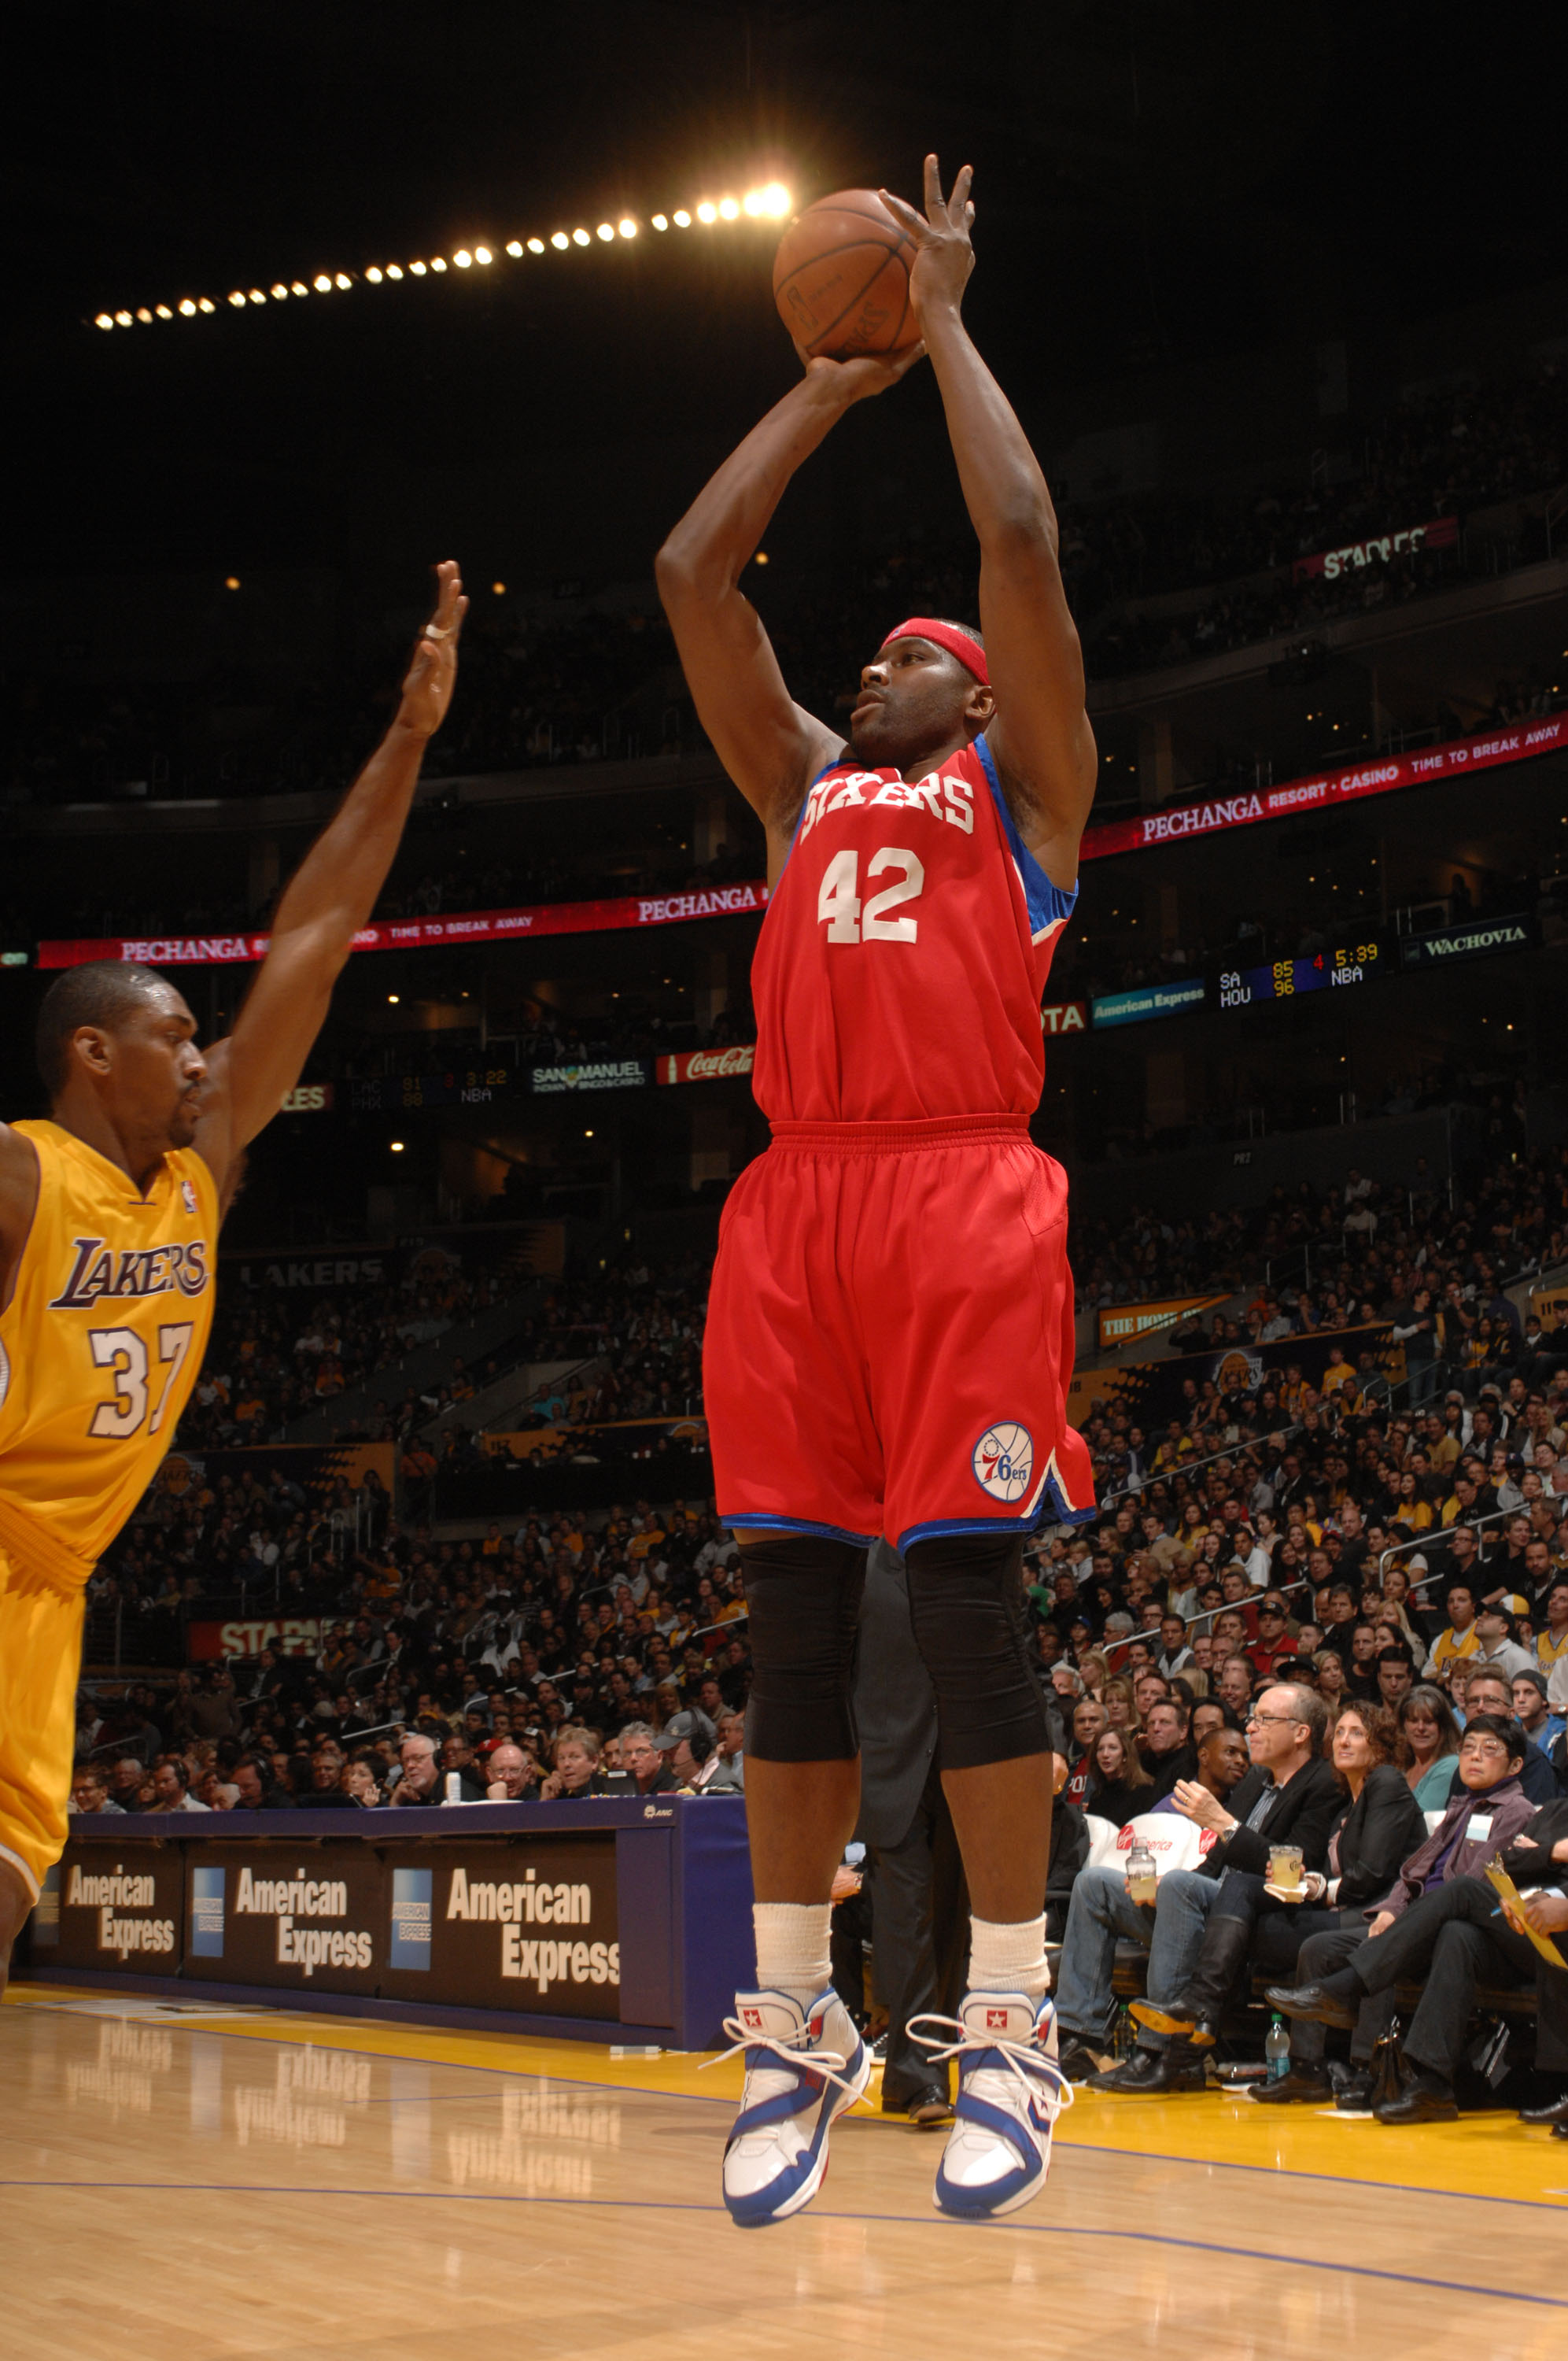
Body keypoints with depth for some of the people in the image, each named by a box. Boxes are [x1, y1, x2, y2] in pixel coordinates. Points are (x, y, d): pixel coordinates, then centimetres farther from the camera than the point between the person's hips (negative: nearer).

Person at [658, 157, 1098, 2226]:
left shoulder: (1025, 779, 15)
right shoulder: (802, 785, 26)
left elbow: (1023, 541, 2)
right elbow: (693, 571, 22)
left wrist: (945, 322, 13)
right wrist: (834, 380, 28)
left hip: (964, 1197, -4)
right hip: (795, 1204, 5)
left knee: (968, 1598, -8)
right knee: (795, 1616, 2)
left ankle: (1009, 2030, -2)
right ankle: (794, 2030, 9)